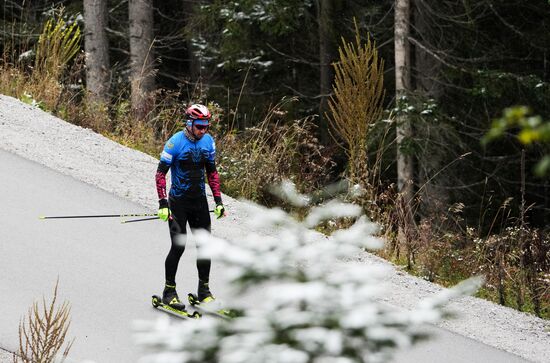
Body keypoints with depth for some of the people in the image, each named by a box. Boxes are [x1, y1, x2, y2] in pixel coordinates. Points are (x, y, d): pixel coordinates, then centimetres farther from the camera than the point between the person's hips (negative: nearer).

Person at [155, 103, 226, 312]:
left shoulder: (208, 142, 2)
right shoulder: (176, 142, -14)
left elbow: (212, 172, 13)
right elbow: (161, 173, -12)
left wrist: (218, 200, 7)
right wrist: (163, 204, -19)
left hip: (200, 201, 5)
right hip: (178, 201, -5)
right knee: (178, 246, -9)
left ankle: (204, 291, 17)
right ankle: (169, 292, 3)